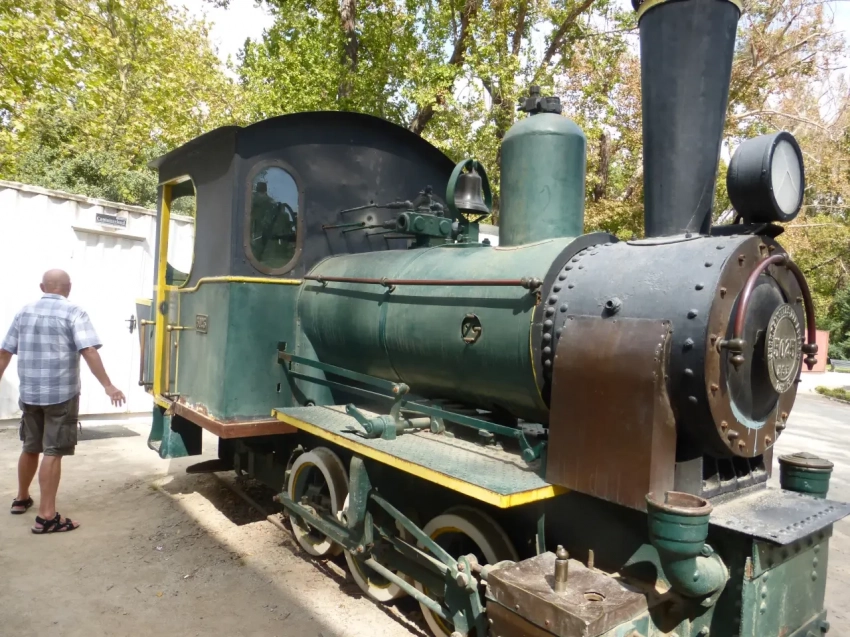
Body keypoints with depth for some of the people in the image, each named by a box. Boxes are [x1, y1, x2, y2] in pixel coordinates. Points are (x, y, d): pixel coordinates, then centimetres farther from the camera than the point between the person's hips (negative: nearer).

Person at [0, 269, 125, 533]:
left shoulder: (24, 313, 9)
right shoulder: (74, 313, -8)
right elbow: (89, 351, -19)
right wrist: (108, 386, -20)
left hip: (29, 393, 6)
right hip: (61, 394, -6)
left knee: (30, 448, 21)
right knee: (53, 452, -4)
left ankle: (21, 499, 38)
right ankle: (46, 516, -3)